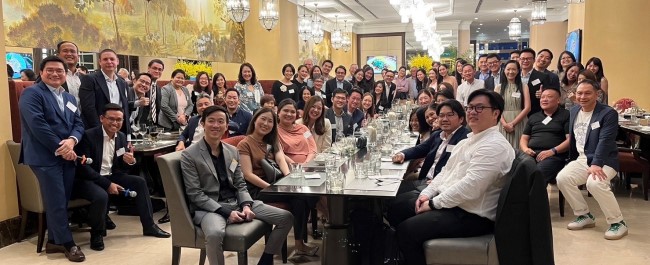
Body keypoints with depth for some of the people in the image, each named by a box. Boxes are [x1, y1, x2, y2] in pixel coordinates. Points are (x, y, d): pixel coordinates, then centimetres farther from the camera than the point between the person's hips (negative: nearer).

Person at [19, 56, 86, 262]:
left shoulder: (70, 98, 19)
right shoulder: (32, 93, -4)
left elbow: (78, 124, 11)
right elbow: (37, 124, -16)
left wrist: (72, 140, -11)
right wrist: (59, 148, -16)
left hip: (68, 156, 7)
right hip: (45, 157, -7)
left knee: (63, 201, 9)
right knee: (56, 202, -5)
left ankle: (54, 241, 21)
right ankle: (67, 243, 6)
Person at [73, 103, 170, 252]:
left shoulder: (122, 137, 4)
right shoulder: (89, 136, -16)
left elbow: (121, 168, 9)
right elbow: (83, 167, -21)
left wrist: (130, 161, -17)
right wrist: (107, 184, -26)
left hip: (110, 176, 7)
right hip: (87, 179, -7)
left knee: (140, 182, -2)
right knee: (101, 196, -35)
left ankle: (149, 226, 10)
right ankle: (96, 234, -7)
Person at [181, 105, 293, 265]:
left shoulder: (232, 151, 12)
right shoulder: (189, 155, -6)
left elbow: (240, 185, 12)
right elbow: (195, 194, -11)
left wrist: (246, 205, -10)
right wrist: (226, 212, -19)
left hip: (236, 203, 6)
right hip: (209, 208, -6)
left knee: (286, 218, -3)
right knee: (214, 233, -42)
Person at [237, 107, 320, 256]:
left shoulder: (272, 141, 18)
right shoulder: (244, 144, -3)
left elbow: (281, 160, -1)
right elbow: (248, 175, -12)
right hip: (256, 189, -6)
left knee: (303, 192, -24)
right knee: (298, 194, -25)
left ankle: (300, 243, -18)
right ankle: (299, 244, -17)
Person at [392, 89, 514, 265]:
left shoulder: (495, 146, -19)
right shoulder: (468, 140, 14)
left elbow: (470, 187, -28)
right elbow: (445, 172, 18)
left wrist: (434, 203, -19)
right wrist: (427, 194, 1)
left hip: (472, 216, -10)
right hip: (448, 203, 10)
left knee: (407, 230, -19)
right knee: (398, 211, 10)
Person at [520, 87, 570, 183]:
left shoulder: (566, 115, 10)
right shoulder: (533, 117, 27)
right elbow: (524, 138, 25)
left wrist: (552, 151, -13)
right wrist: (525, 149, 2)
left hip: (553, 156, -4)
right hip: (531, 154, 4)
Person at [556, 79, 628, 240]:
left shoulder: (608, 113, -10)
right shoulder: (574, 111, 11)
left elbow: (605, 141, -21)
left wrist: (596, 165, -32)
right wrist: (571, 159, 21)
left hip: (603, 161, -6)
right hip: (582, 159, 7)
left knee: (594, 183, -34)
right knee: (562, 178, -18)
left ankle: (618, 223, -13)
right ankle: (585, 216, 2)